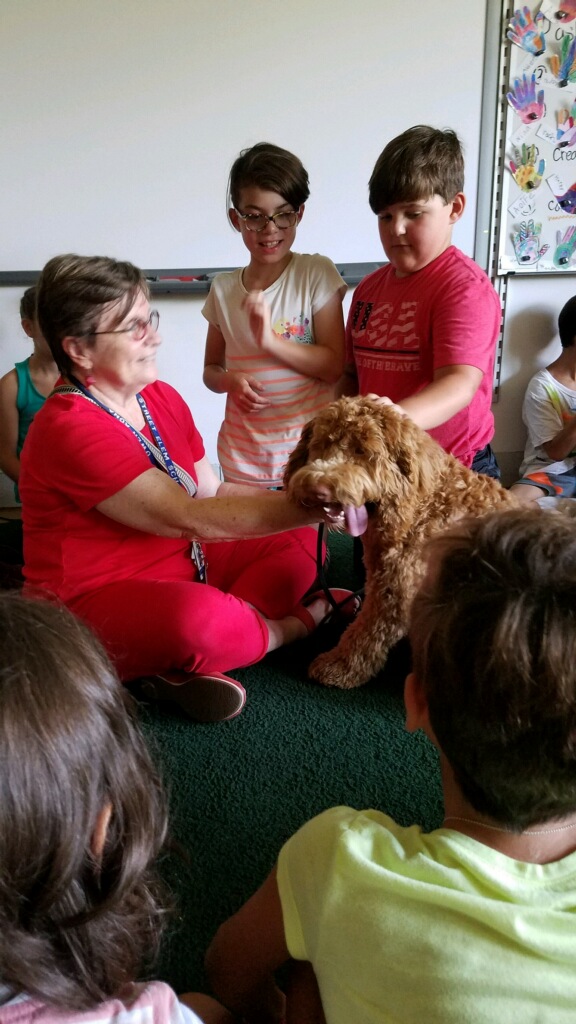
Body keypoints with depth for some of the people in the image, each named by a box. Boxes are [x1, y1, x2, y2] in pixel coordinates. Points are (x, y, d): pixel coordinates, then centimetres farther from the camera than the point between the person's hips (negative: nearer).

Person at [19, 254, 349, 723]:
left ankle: (195, 664, -16)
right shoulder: (71, 429, -24)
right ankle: (291, 626, -4)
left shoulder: (161, 398, 4)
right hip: (94, 602, -9)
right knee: (201, 617, -39)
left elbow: (213, 491, 5)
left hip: (181, 566, 10)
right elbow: (191, 518, -27)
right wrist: (312, 505, -26)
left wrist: (316, 501, -7)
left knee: (298, 542, 3)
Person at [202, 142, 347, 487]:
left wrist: (271, 341, -20)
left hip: (310, 449, -2)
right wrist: (230, 380, -9)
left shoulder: (317, 274, -4)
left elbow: (335, 365, -7)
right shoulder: (223, 289, 5)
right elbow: (211, 370, 13)